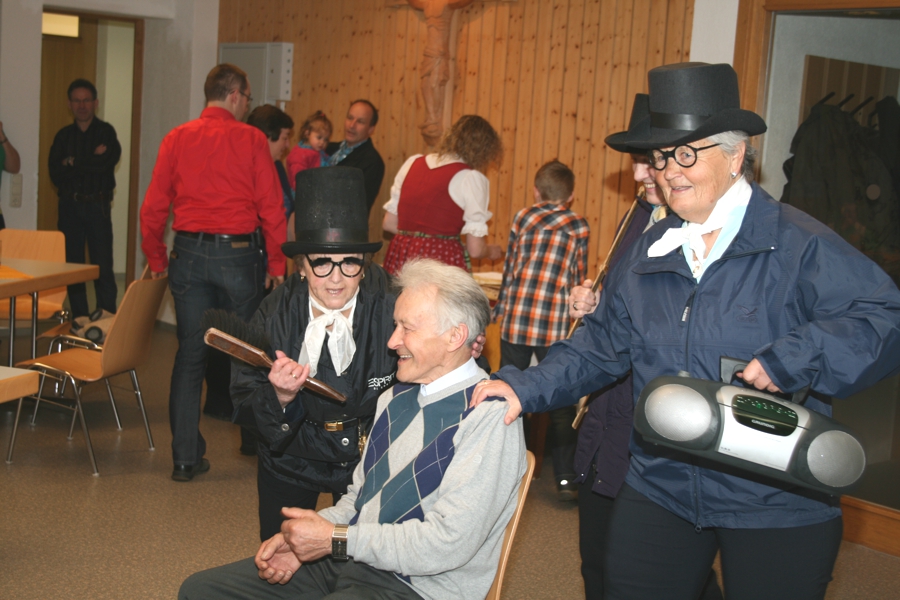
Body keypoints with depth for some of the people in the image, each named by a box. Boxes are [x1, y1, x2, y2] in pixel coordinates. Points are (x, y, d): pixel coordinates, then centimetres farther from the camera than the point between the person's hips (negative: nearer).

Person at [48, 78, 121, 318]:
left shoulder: (106, 132, 2)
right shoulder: (63, 136, 11)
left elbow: (107, 162, -16)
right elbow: (55, 174, -1)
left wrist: (72, 163, -5)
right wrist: (91, 161, -10)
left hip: (97, 206, -3)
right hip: (70, 206, 4)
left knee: (103, 268, -7)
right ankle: (80, 322, 13)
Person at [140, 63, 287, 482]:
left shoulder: (177, 139, 4)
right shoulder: (250, 139, -3)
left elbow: (153, 207, 4)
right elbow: (271, 207, -6)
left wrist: (157, 260, 14)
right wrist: (276, 264, 1)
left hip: (189, 253, 3)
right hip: (238, 253, -2)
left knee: (190, 353, 7)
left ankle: (185, 457, 9)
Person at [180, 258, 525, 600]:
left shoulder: (490, 417, -16)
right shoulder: (397, 397, 12)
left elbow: (448, 543, -22)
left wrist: (335, 538, -14)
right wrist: (301, 543, -1)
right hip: (347, 558, 8)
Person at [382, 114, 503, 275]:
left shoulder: (412, 163, 11)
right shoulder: (472, 178, -4)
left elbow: (389, 223, 17)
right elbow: (475, 249, -6)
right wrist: (491, 251, 16)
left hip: (399, 258, 6)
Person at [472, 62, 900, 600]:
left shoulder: (799, 245, -12)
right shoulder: (646, 254, 7)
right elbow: (602, 347, 11)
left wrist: (794, 358, -30)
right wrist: (528, 389, -1)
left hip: (778, 508, -4)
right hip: (660, 491, 5)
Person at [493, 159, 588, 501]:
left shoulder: (522, 218, 9)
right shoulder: (579, 228, 6)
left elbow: (509, 268, 12)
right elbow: (579, 280, 9)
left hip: (515, 319, 1)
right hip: (556, 325, -1)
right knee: (561, 404, 6)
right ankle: (565, 479, 7)